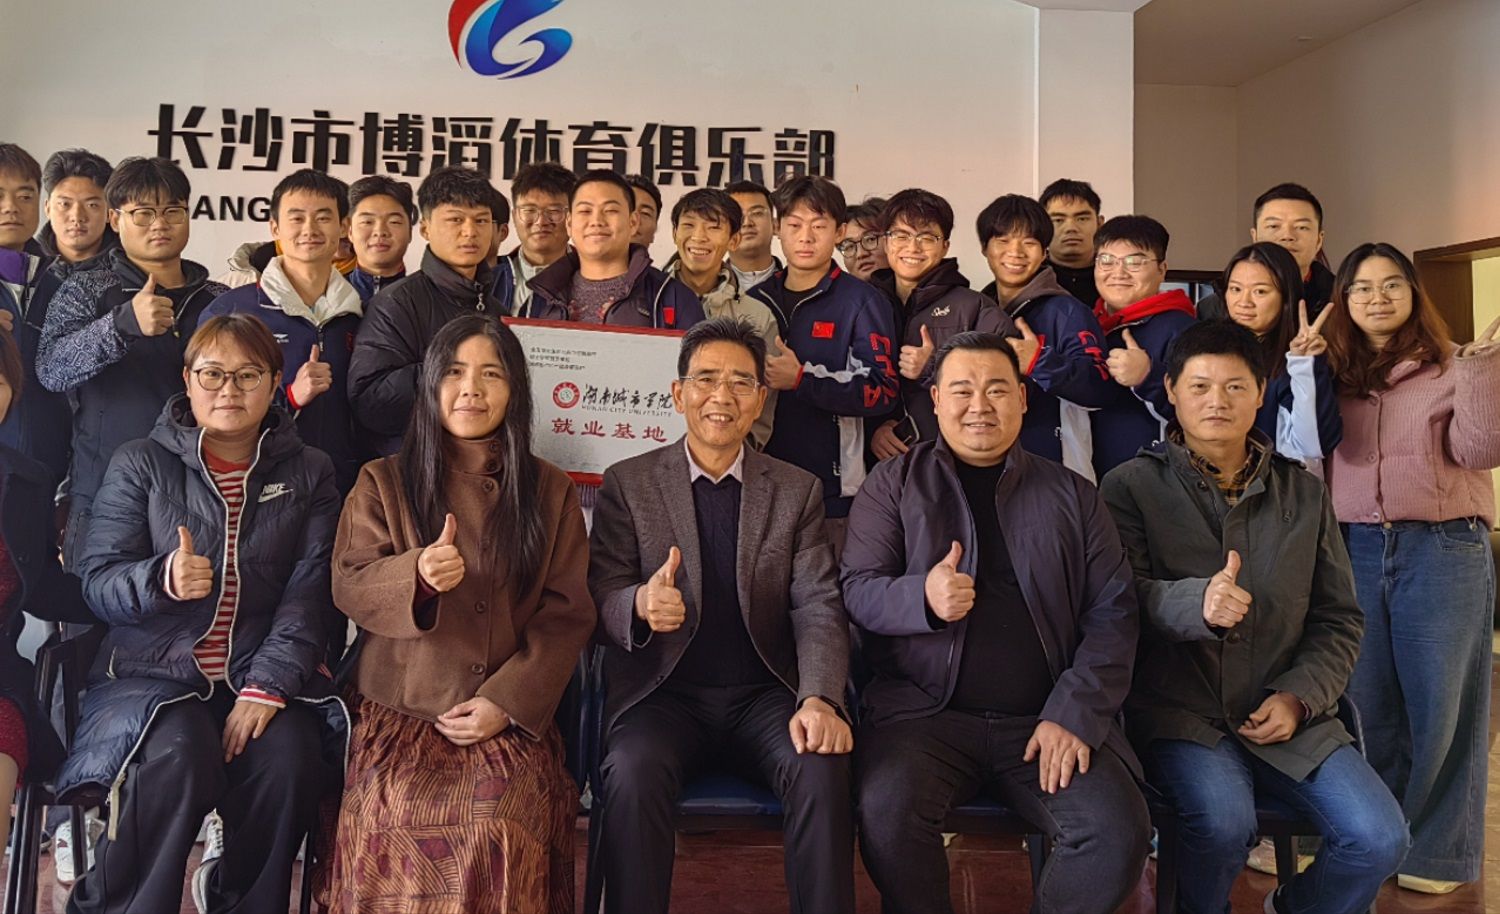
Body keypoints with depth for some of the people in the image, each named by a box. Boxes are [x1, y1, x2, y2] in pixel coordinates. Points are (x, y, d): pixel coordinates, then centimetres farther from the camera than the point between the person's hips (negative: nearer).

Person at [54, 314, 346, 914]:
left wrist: (267, 687, -16)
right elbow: (96, 580, 0)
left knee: (288, 757, -28)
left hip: (264, 677, 1)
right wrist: (161, 580, -24)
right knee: (179, 755, -31)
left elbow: (310, 590, -3)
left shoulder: (309, 474, 8)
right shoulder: (139, 465, 7)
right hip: (153, 669, -1)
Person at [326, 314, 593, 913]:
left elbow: (569, 613, 5)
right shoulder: (382, 482, 12)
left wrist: (506, 702, -8)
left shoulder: (551, 492, 11)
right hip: (400, 711, 1)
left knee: (503, 819, -29)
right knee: (394, 815, -29)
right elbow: (349, 588, 3)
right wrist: (416, 574, -20)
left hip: (510, 717, 0)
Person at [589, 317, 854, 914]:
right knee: (632, 772, -32)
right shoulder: (628, 484, 6)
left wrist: (819, 699, -18)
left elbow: (818, 606, 1)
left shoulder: (798, 491, 10)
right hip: (662, 694, -1)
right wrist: (640, 606, -26)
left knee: (822, 769, -28)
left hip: (765, 694, 1)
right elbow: (602, 597, 0)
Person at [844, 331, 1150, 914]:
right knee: (886, 812, -29)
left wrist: (1075, 715, -7)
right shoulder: (893, 484, 9)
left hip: (1049, 718, 2)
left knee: (1120, 832, -22)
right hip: (924, 709, -1)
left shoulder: (1072, 495, 13)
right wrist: (923, 597, -21)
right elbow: (858, 590, 2)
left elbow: (1113, 611, 7)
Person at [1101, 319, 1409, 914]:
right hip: (1175, 711, -4)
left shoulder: (1304, 494, 12)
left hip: (1285, 714, 4)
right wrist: (1196, 602, -32)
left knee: (1381, 839, -15)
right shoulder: (1132, 486, 0)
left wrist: (1298, 697, -3)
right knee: (1224, 820, -31)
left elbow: (1339, 620, 14)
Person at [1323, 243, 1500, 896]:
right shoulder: (1331, 372, 10)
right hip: (1353, 550, 3)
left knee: (1439, 701, 5)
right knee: (1364, 704, 11)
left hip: (1444, 552, -3)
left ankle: (1435, 850, 19)